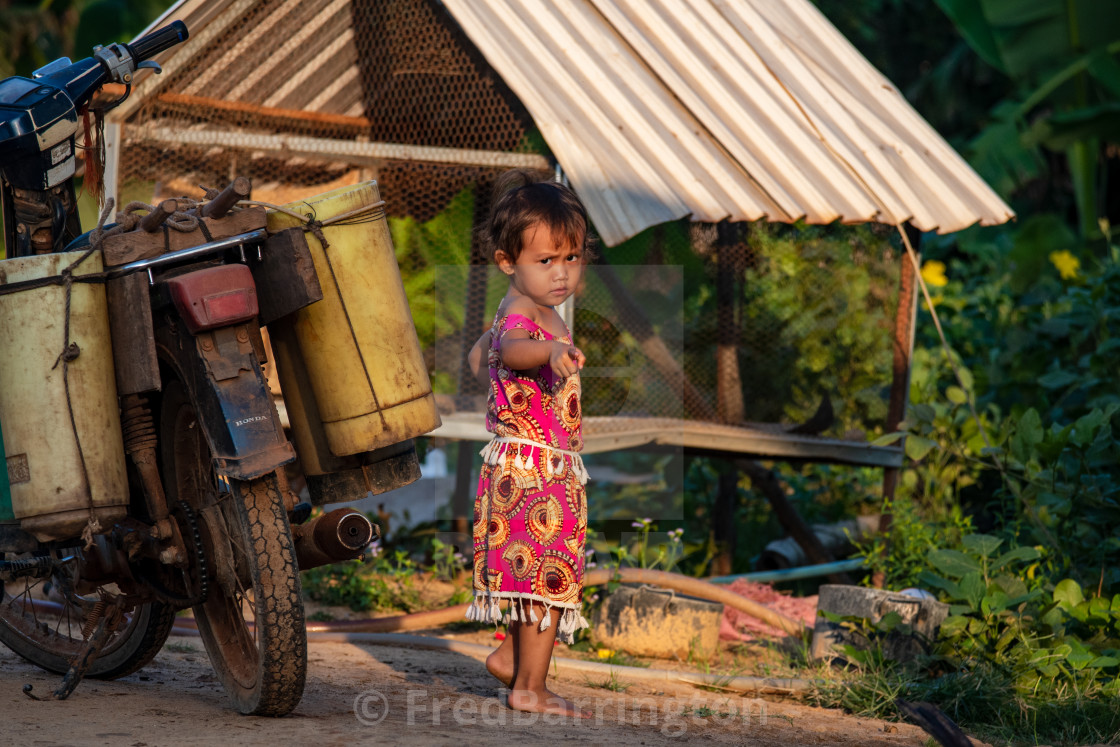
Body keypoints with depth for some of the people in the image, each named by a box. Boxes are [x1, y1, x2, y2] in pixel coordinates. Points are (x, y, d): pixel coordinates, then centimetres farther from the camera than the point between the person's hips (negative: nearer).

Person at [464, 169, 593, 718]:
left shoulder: (536, 310, 12)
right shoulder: (521, 314, -21)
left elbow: (478, 355, 28)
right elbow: (511, 347, -47)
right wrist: (550, 351, -66)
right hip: (535, 468, -10)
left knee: (533, 571, 22)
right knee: (550, 574, -6)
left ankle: (511, 656, 36)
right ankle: (530, 690, 0)